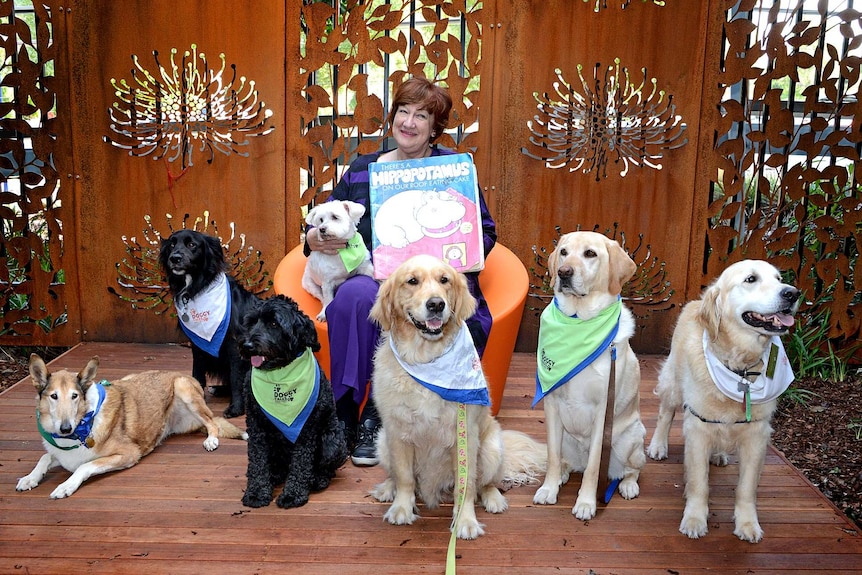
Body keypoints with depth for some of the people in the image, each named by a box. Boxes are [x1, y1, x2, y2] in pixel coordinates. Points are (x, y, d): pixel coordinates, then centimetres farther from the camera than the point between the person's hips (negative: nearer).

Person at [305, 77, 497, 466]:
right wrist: (314, 240, -5)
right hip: (374, 278, 2)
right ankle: (344, 412, -20)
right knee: (353, 295, -34)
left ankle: (375, 416, -17)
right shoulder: (362, 170, 17)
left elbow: (486, 231, 11)